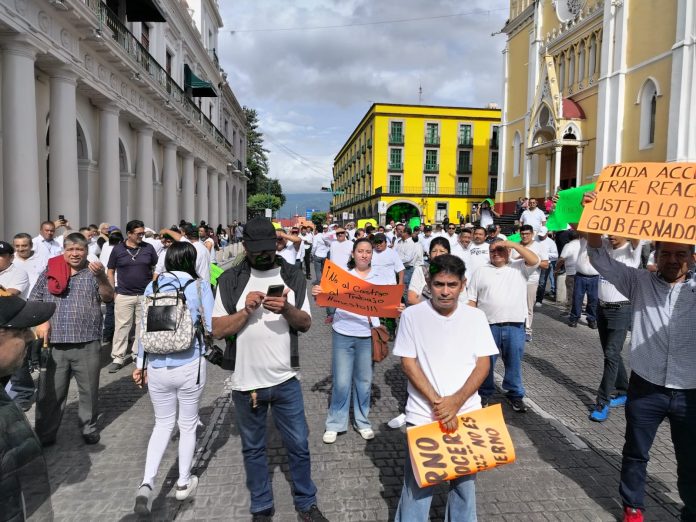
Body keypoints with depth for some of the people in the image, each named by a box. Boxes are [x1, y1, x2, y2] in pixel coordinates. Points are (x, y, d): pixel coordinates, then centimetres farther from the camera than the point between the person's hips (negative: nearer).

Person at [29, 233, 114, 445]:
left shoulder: (94, 273, 3)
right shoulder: (49, 273, 7)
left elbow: (109, 297, -11)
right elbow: (33, 302, 12)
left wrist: (101, 277, -29)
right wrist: (40, 322, -6)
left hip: (87, 345, -1)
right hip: (54, 345, 1)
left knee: (89, 390, 10)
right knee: (49, 392, 8)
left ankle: (89, 427, 26)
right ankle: (45, 434, 21)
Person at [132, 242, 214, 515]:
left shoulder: (152, 286, 2)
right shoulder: (200, 286, -8)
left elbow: (143, 327, 6)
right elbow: (211, 328, -8)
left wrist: (140, 364, 15)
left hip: (157, 367, 3)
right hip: (190, 366, -3)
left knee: (162, 424, 20)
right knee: (188, 425, 16)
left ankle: (146, 484, 6)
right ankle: (184, 483, 31)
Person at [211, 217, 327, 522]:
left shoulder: (293, 277, 0)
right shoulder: (230, 280, -4)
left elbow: (306, 323, 0)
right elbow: (218, 330, -6)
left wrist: (287, 308, -20)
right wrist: (246, 309, -21)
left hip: (285, 379, 1)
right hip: (246, 381, 0)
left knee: (298, 445, 11)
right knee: (253, 448, 16)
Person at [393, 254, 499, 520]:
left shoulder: (475, 316, 1)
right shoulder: (412, 315, -6)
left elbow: (483, 363, -1)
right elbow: (408, 362, -7)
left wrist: (456, 401, -13)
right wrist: (436, 402, -15)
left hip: (466, 414, 2)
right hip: (423, 414, -2)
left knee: (464, 480, 15)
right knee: (417, 483, 6)